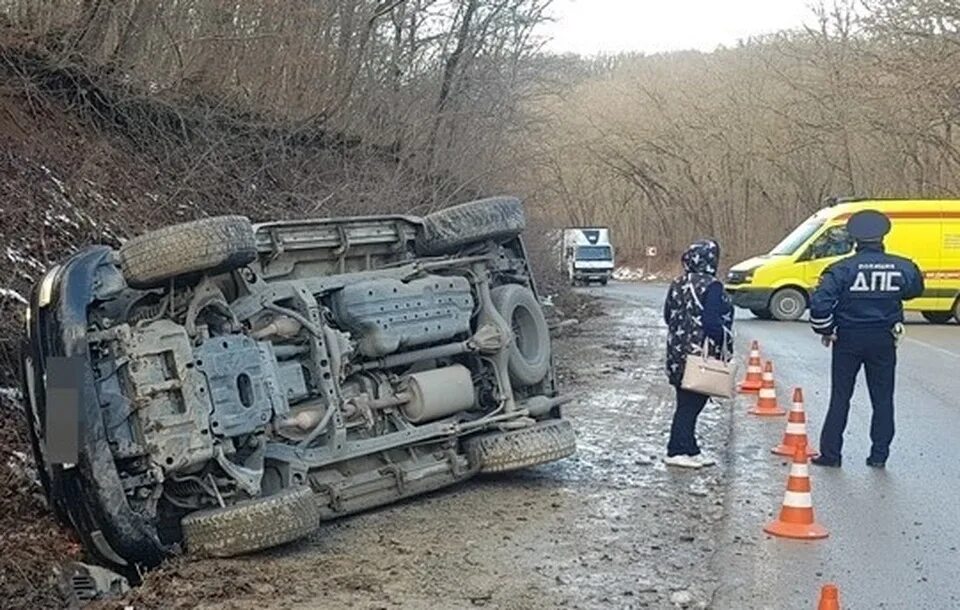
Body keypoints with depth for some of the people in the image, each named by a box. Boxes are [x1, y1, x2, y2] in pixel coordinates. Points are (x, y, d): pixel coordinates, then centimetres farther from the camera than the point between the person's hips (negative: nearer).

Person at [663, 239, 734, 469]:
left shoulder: (678, 284, 10)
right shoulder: (711, 286, -13)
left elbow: (668, 316, 17)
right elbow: (712, 322, -19)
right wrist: (725, 347, -10)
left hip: (678, 354, 8)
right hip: (702, 353, -8)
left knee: (688, 403, 12)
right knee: (691, 404, -3)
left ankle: (690, 450, 18)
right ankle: (677, 451, -2)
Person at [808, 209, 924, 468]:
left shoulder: (843, 269, -13)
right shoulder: (901, 267, -4)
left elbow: (819, 302, -20)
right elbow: (916, 289, 16)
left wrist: (825, 330, -5)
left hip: (848, 340, -1)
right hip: (884, 340, 2)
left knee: (840, 398, 8)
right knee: (883, 399, 11)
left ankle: (830, 453, 10)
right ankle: (879, 454, 12)